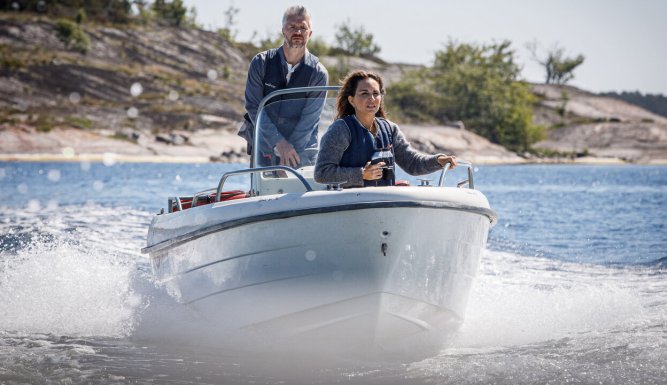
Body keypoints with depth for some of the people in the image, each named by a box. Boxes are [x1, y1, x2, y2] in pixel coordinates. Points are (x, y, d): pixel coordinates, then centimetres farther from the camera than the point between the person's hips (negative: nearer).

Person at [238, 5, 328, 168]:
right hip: (265, 151, 1)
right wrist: (279, 143, -18)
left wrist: (289, 153, -18)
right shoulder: (261, 63, -2)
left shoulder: (318, 73, -4)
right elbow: (253, 107, -7)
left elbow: (309, 120, -8)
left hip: (302, 153, 0)